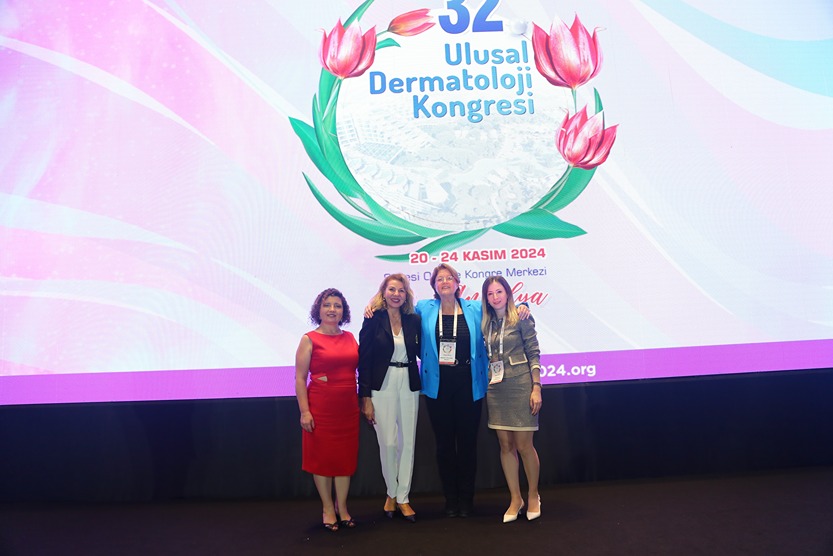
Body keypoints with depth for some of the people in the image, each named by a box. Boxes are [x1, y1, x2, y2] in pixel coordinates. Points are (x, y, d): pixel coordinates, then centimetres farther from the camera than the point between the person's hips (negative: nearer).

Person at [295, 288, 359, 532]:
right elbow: (300, 378, -7)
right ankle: (328, 508, 22)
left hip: (348, 408, 4)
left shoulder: (350, 337, 7)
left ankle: (342, 507, 25)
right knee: (322, 456, 7)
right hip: (320, 408, -4)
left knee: (346, 456, 10)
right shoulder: (309, 339, -4)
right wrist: (304, 411, -11)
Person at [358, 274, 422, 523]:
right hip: (382, 386, -3)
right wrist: (365, 398, -8)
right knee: (388, 443, 2)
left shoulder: (413, 320, 6)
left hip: (408, 385, 3)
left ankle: (402, 497, 19)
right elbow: (364, 360, -5)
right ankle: (391, 493, 24)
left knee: (408, 443, 6)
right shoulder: (373, 320, -3)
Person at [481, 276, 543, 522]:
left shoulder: (521, 318, -4)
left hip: (520, 385, -4)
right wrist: (486, 386, 8)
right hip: (496, 388, 4)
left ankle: (533, 496, 22)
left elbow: (533, 353, -6)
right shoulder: (486, 324, 9)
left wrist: (536, 388, -11)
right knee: (505, 445, 8)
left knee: (524, 445, 1)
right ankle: (515, 498, 22)